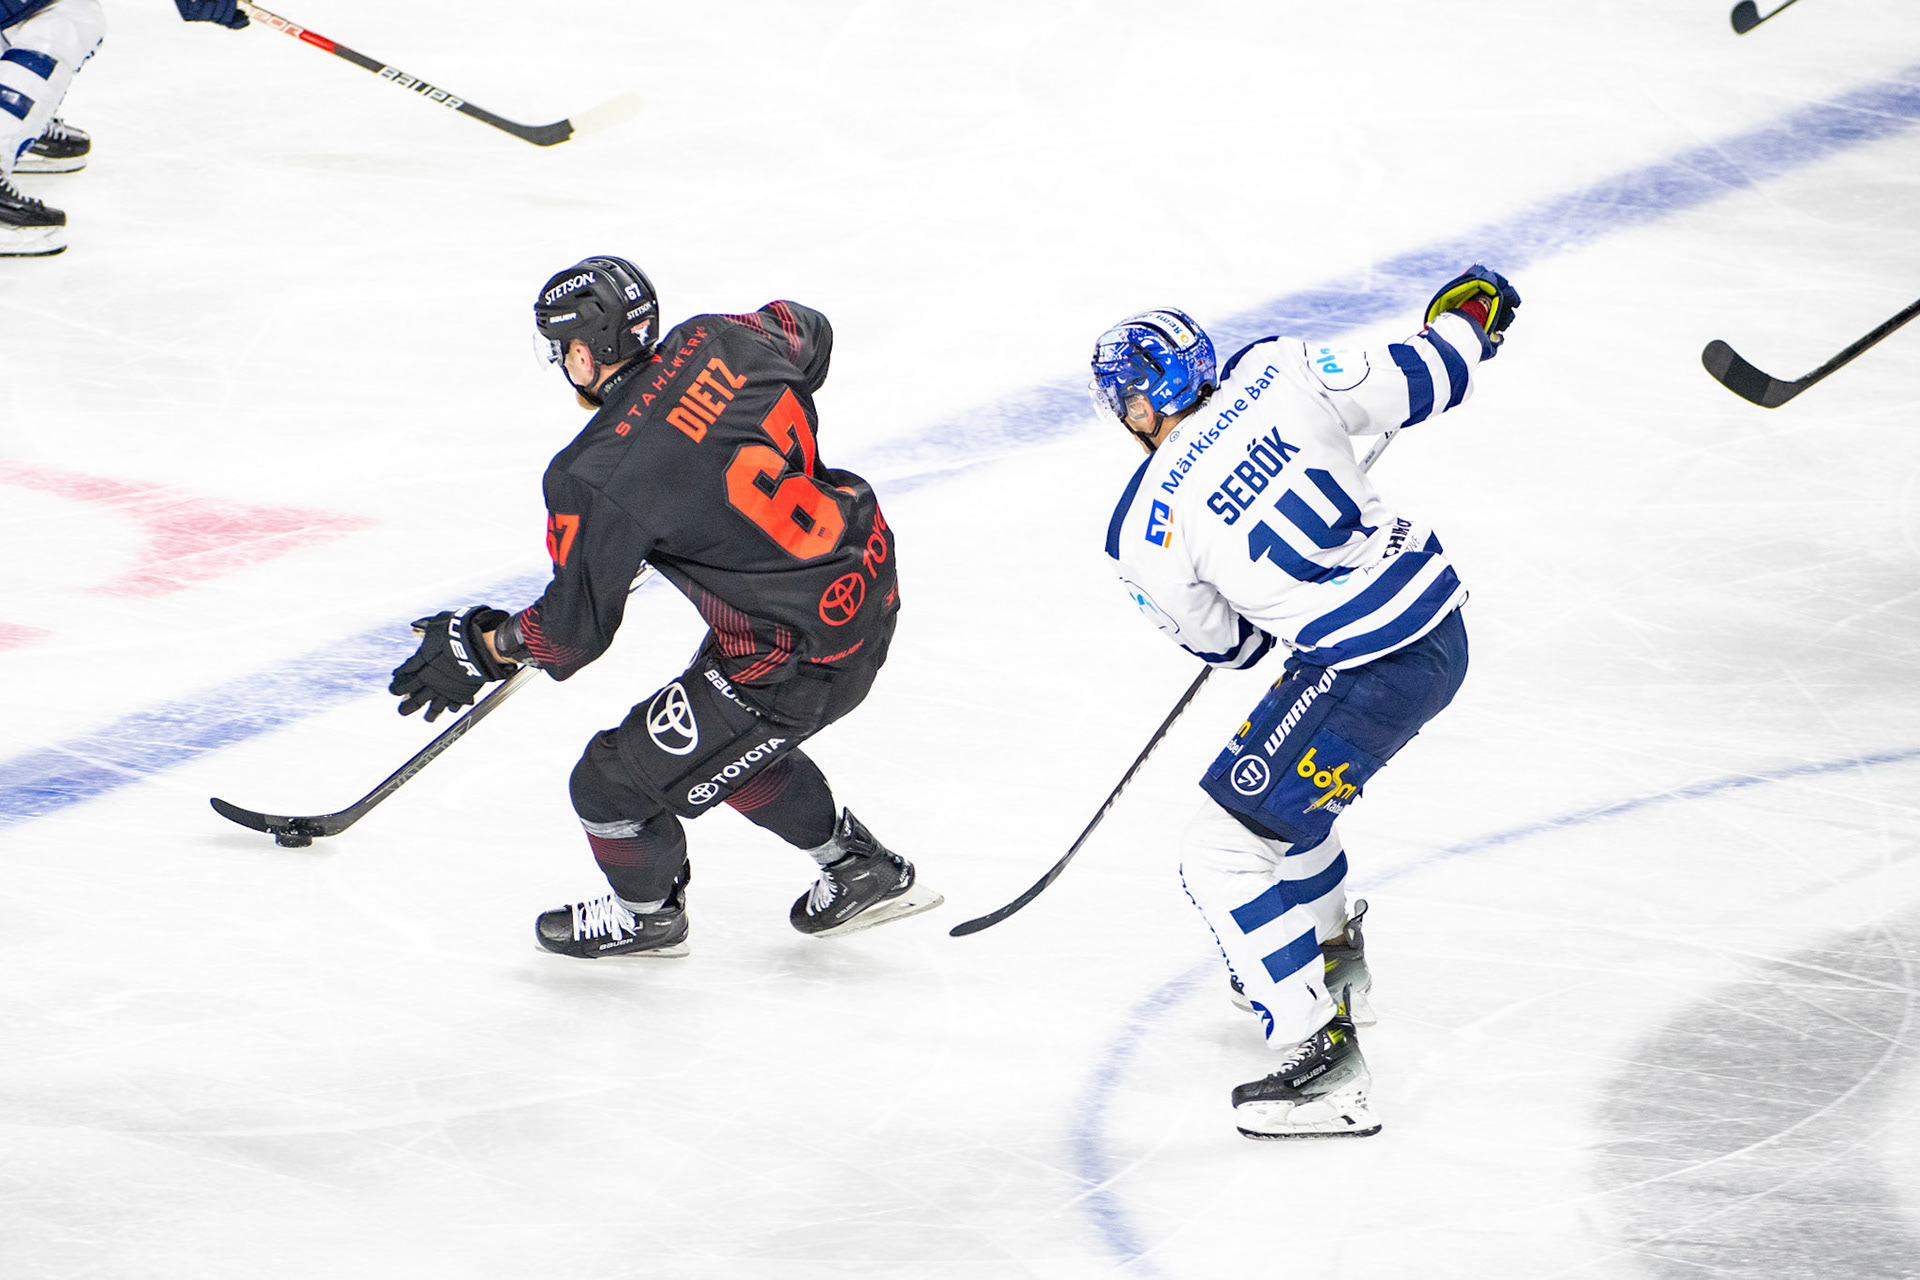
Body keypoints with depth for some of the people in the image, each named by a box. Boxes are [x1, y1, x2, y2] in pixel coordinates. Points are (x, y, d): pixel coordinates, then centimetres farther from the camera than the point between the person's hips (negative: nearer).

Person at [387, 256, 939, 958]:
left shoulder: (596, 478, -20)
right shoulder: (714, 341, -3)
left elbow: (574, 629, -12)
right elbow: (809, 335, 21)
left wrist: (478, 648, 7)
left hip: (798, 659, -8)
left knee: (615, 782, 8)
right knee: (728, 739, 33)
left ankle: (644, 913, 37)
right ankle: (861, 869, 45)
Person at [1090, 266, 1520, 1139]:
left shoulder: (1147, 532, -11)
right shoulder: (1276, 373, -4)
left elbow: (1223, 643, 5)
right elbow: (1414, 386, 1)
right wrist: (1464, 315, 21)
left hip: (1365, 673, -8)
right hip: (1439, 621, 8)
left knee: (1227, 848, 2)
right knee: (1276, 780, 30)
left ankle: (1324, 1063, 0)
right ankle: (1330, 961, 48)